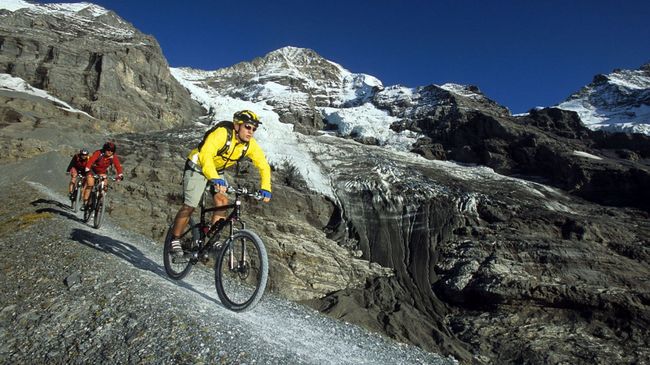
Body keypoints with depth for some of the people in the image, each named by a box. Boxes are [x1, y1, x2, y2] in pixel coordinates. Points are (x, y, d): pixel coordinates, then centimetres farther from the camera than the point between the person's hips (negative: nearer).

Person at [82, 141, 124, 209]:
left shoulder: (114, 157, -18)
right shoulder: (98, 153, -26)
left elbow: (118, 166, -27)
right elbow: (90, 161, -36)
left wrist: (120, 175, -43)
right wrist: (87, 170, -50)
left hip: (102, 172, 3)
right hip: (92, 170, -3)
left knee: (105, 185, -17)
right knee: (90, 185, -16)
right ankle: (85, 203, -7)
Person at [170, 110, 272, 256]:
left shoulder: (250, 144, -15)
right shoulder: (222, 133, -32)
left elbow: (263, 165, -11)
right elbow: (205, 155, -45)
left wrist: (265, 189, -24)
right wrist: (215, 179, -59)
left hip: (218, 171, 5)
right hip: (198, 167, -5)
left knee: (222, 202, -14)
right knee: (189, 206, -7)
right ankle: (175, 239, 11)